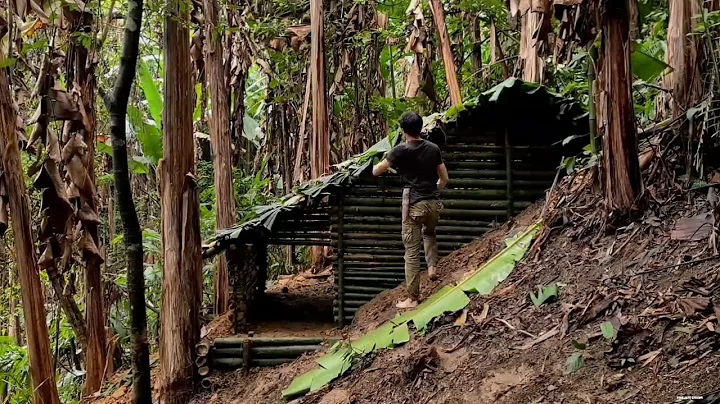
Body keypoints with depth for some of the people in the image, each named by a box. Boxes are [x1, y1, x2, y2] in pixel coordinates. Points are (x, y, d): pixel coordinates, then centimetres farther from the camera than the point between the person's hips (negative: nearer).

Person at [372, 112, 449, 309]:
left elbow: (376, 171, 3)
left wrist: (380, 165, 27)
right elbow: (444, 179, 11)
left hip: (414, 204, -5)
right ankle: (433, 266, 17)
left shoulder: (401, 151, -9)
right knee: (429, 233, 36)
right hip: (434, 202, 5)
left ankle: (413, 298, 2)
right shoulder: (433, 148, 4)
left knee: (411, 252, 0)